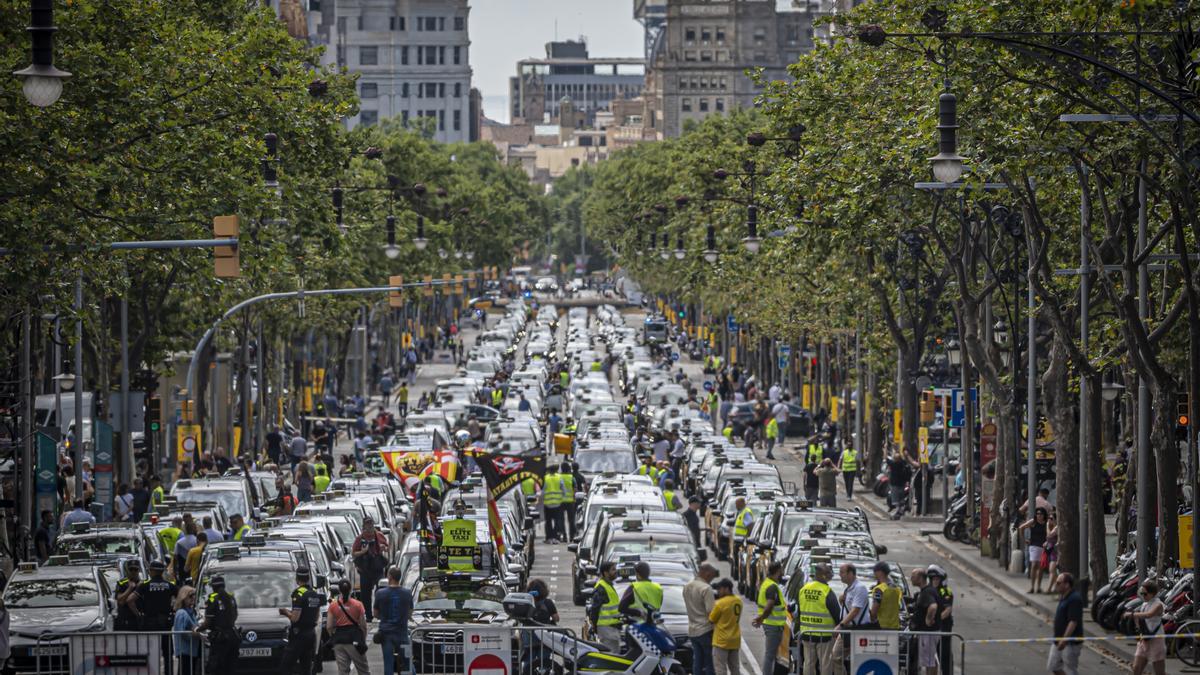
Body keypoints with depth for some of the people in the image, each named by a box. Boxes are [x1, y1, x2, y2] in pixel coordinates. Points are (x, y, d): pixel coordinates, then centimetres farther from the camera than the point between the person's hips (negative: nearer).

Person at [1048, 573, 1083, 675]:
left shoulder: (1074, 599, -21)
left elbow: (1073, 621, -27)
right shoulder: (1064, 597, 10)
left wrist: (1064, 640, -30)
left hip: (1071, 643, -10)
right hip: (1059, 641, 10)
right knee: (1053, 666, 15)